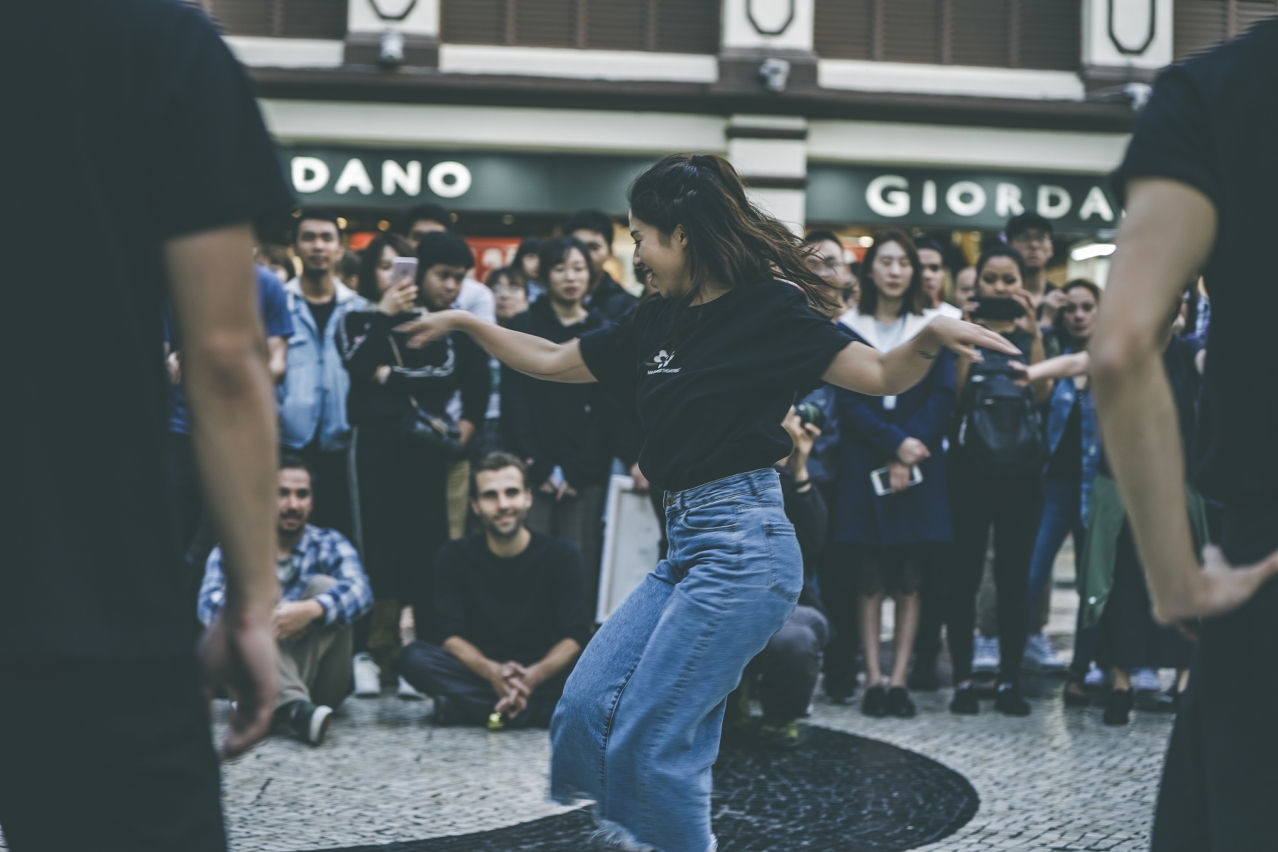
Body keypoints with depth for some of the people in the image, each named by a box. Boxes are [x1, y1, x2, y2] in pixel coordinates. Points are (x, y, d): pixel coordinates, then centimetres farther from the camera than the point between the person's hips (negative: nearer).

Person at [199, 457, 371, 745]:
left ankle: (291, 705, -34)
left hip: (315, 678, 0)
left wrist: (311, 610, -39)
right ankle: (293, 706, -50)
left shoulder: (329, 545, 5)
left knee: (324, 586, -17)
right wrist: (262, 616, -34)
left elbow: (359, 591, -17)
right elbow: (209, 605, -14)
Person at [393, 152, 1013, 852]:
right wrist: (464, 322, 22)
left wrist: (931, 336, -31)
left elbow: (880, 375, -12)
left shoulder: (769, 309, -7)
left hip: (742, 545, -8)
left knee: (651, 741, -9)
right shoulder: (657, 323, 13)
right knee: (585, 709, 6)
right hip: (684, 549, 8)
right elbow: (552, 362, 25)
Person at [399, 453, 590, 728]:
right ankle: (540, 711, -31)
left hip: (543, 672, -1)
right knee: (413, 657, -28)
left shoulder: (561, 555, -1)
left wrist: (534, 675, -30)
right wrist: (492, 672, -30)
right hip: (480, 671, 1)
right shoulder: (454, 558, 1)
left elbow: (574, 636, -9)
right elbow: (453, 636, -9)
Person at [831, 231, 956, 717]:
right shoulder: (848, 330, 8)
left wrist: (910, 453, -11)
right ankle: (873, 678, -4)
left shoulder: (930, 332, 12)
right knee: (869, 579, -3)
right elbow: (849, 402, -1)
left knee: (909, 579, -3)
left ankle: (899, 678, -3)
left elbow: (942, 399, 2)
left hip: (920, 467, 1)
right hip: (863, 465, -1)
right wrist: (894, 442, -13)